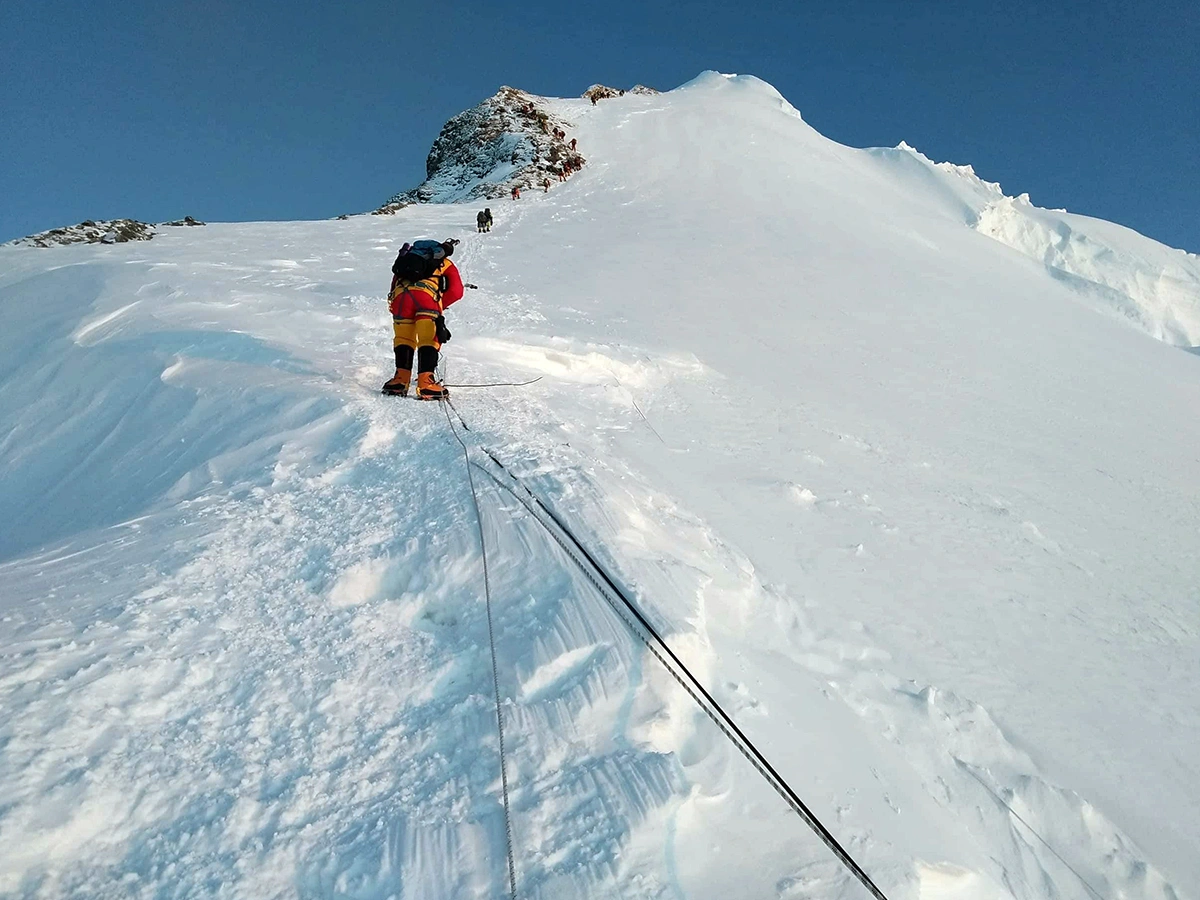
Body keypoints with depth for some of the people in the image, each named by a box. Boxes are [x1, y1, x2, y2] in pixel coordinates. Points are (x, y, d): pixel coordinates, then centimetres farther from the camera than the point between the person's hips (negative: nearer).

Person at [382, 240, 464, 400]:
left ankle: (400, 379, 8)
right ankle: (425, 384, -8)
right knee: (428, 341, 4)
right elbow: (456, 292, 14)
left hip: (400, 295, 3)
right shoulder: (446, 265, 29)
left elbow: (395, 285, 29)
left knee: (403, 339, 17)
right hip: (427, 296, -2)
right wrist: (439, 306, 19)